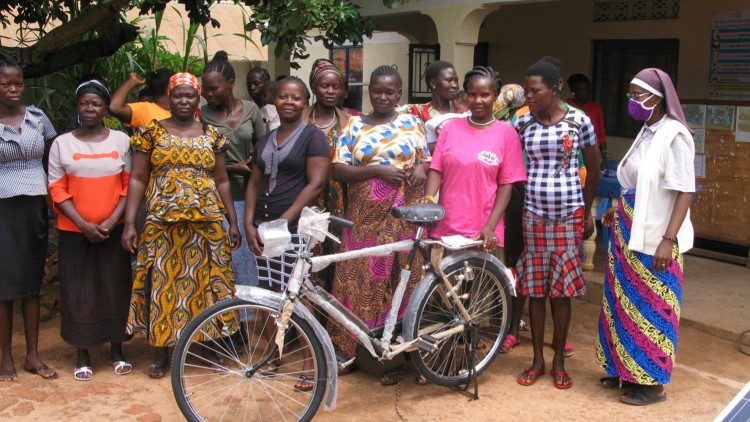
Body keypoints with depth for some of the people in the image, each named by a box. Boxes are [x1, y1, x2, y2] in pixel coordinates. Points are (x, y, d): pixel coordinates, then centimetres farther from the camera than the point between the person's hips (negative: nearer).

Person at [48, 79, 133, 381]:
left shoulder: (121, 140, 3)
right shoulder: (61, 143, 1)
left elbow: (129, 185, 1)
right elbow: (57, 189, -1)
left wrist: (111, 221, -10)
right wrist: (84, 224, -11)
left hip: (113, 230, 1)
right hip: (74, 231, 0)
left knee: (116, 288, 6)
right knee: (77, 291, 4)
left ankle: (117, 351, 21)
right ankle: (83, 356, 17)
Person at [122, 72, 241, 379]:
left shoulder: (212, 135, 9)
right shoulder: (152, 132, 4)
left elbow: (222, 181, 11)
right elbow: (137, 179, 1)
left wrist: (233, 221, 6)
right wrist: (129, 223, -6)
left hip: (207, 223, 1)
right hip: (163, 224, -1)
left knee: (203, 282, 4)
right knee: (163, 285, 2)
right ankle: (162, 351, 14)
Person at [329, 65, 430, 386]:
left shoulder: (412, 123, 9)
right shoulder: (354, 126, 6)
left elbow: (427, 160, 15)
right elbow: (338, 169, -2)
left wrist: (421, 168, -8)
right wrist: (377, 170, -15)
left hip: (405, 217, 0)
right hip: (366, 217, 0)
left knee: (402, 281, 2)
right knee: (362, 281, 2)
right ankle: (352, 348, 15)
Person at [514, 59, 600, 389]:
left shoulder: (579, 121, -4)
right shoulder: (522, 124, 0)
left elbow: (594, 167, 6)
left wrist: (587, 211, 9)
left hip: (569, 214, -1)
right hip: (533, 213, 2)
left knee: (561, 289, 4)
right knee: (535, 288, 6)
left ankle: (559, 361, 19)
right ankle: (537, 359, 20)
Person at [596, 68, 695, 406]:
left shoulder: (674, 136, -15)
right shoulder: (646, 133, 10)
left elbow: (685, 192, -18)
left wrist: (668, 240, -22)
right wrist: (617, 213, 16)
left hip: (654, 238, -8)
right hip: (629, 233, 8)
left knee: (651, 308, 2)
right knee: (626, 303, 15)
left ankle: (652, 382, 14)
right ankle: (625, 369, 28)